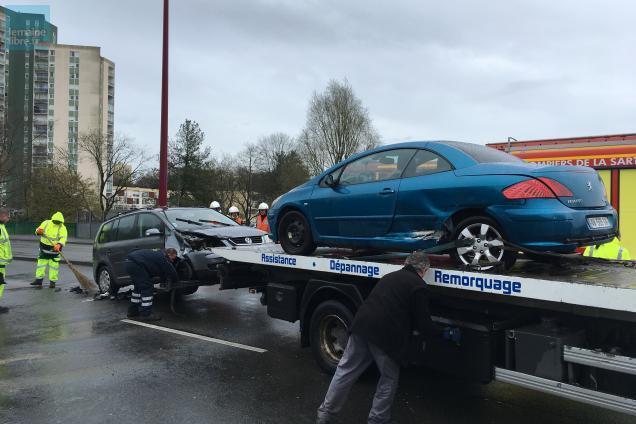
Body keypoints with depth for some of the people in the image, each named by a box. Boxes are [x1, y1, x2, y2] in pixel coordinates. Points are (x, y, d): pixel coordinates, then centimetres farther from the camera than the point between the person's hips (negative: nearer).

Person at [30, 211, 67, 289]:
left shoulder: (62, 228, -11)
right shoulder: (46, 223, -1)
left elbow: (63, 238, -24)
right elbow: (38, 231, 6)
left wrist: (59, 245, -44)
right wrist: (38, 231, -19)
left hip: (54, 250, -3)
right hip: (44, 248, 3)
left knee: (54, 265, 2)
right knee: (41, 263, 6)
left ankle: (52, 281, 12)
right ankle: (39, 280, 17)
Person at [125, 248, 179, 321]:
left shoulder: (158, 254, 21)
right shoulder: (163, 258, -7)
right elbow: (172, 273, -3)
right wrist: (175, 281, 15)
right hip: (135, 264, -11)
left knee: (139, 287, 23)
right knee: (147, 288, -5)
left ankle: (133, 311, 32)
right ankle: (145, 314, -2)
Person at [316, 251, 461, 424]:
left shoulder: (390, 276, 21)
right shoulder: (418, 285, 0)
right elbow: (423, 324, -2)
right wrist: (445, 333, 14)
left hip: (362, 325, 6)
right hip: (385, 336, -6)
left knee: (346, 370, 14)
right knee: (389, 378, 17)